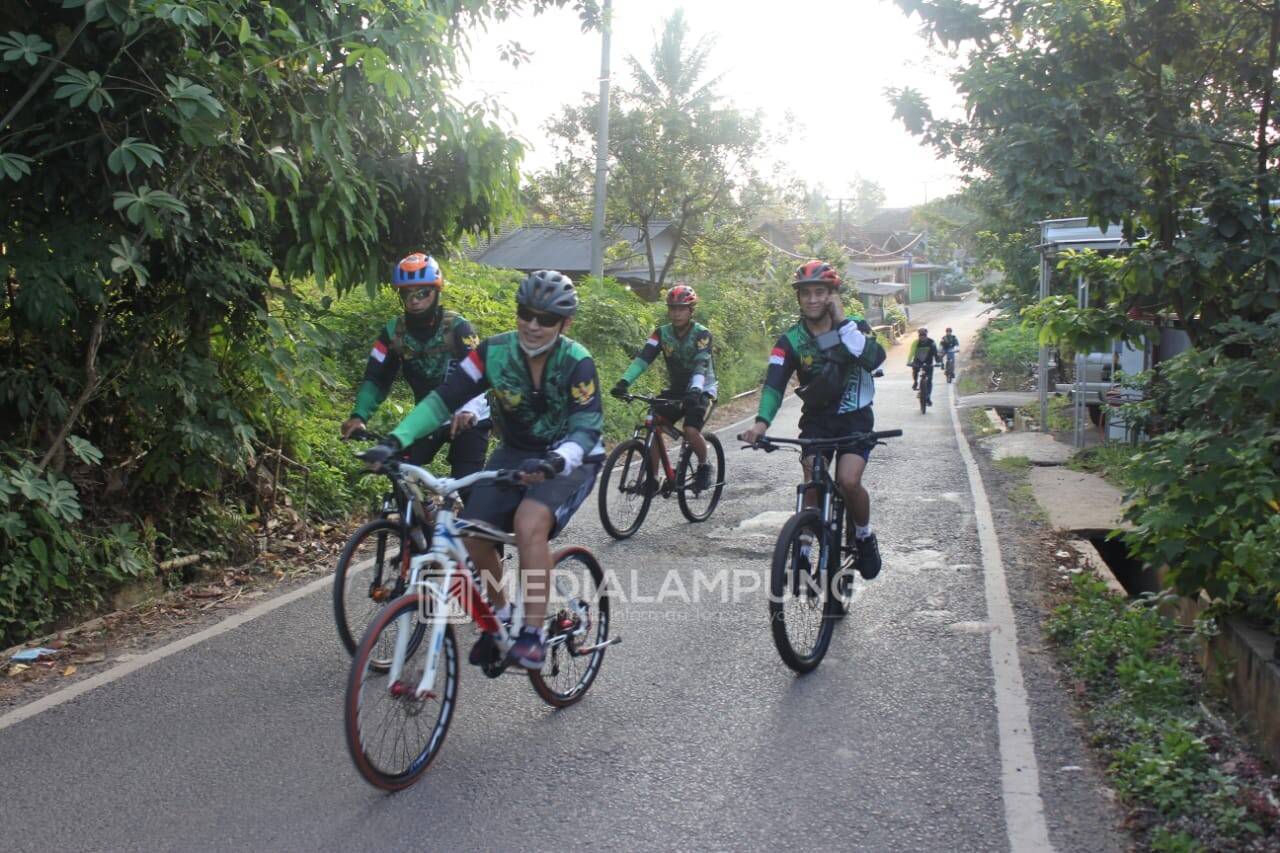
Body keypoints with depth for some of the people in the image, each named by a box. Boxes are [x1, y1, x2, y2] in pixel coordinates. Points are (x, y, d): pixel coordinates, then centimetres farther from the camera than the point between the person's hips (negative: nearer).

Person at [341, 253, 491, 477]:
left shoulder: (457, 327, -20)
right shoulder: (394, 332, -9)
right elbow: (375, 379, -9)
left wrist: (468, 411, -52)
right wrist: (358, 416, -28)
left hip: (467, 420, -4)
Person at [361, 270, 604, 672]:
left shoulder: (576, 363, -22)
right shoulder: (495, 352, -13)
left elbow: (587, 428, -30)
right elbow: (444, 398, -16)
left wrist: (555, 462, -51)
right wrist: (395, 441, -29)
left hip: (569, 459, -4)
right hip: (515, 452, 5)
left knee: (529, 522, -32)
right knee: (473, 531, -12)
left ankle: (533, 633, -22)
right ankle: (501, 612, 15)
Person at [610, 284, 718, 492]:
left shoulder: (702, 334, -18)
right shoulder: (662, 333, -6)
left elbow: (701, 364, -32)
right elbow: (643, 358, -18)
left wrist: (695, 390, -51)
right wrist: (624, 382, -33)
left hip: (700, 390, -4)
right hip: (675, 389, 4)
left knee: (691, 430, -26)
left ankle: (704, 466, 3)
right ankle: (652, 478, -2)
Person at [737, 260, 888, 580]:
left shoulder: (855, 326, -7)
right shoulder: (791, 341, -6)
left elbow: (874, 358, -26)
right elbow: (775, 382, -21)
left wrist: (842, 321, -26)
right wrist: (761, 422, -38)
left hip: (856, 418, -2)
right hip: (816, 420, 2)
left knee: (848, 481, -20)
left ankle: (865, 536, 7)